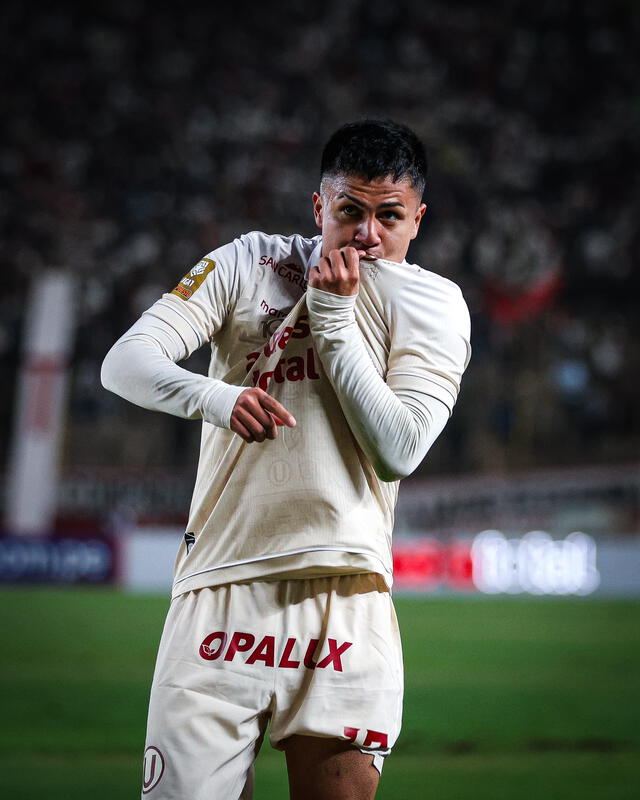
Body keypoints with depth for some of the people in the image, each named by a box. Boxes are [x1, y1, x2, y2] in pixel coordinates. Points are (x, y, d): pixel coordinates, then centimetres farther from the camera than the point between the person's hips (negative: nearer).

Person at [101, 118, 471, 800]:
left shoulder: (434, 304, 9)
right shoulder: (250, 264, 10)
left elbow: (397, 452, -5)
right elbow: (124, 363, 0)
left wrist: (333, 315, -6)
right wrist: (215, 397, -20)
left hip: (346, 596, 0)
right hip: (220, 586, 0)